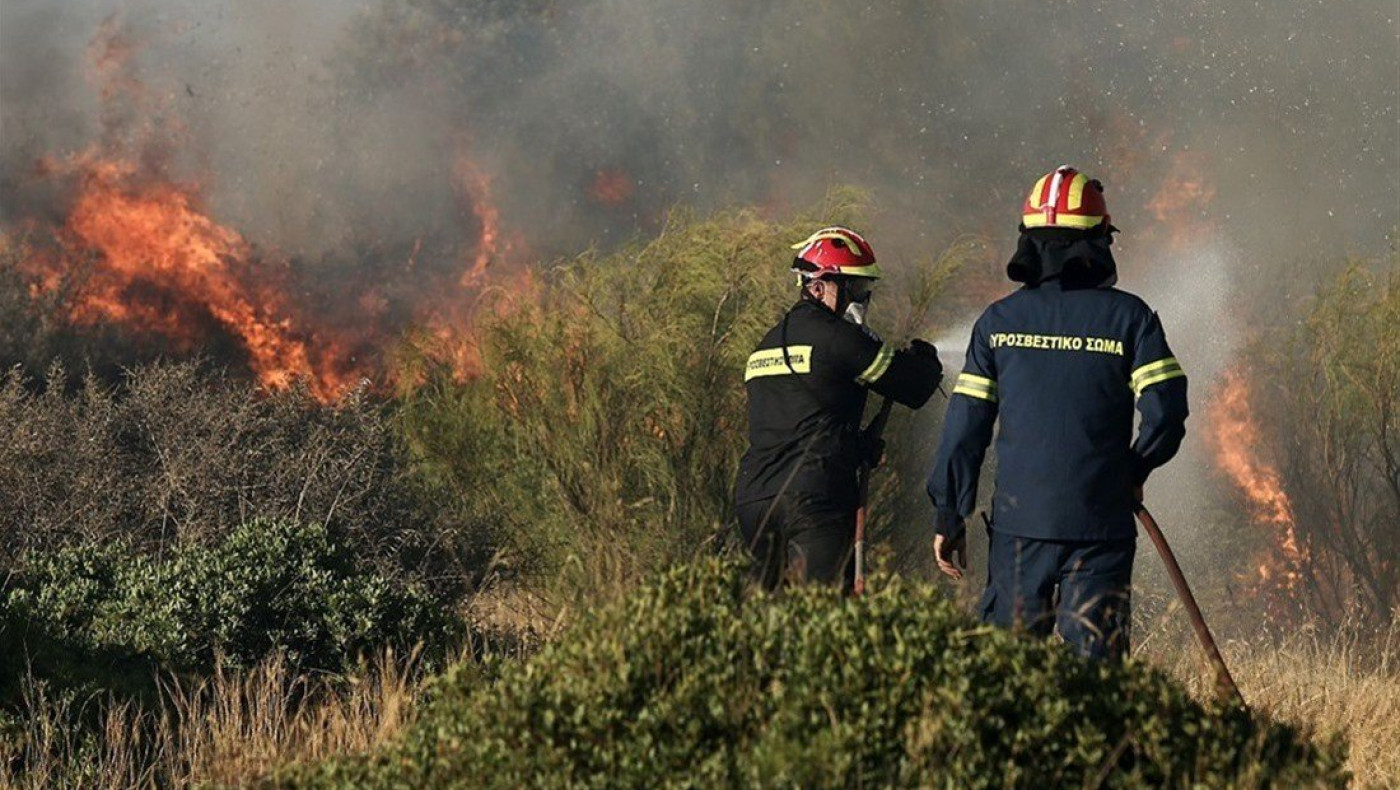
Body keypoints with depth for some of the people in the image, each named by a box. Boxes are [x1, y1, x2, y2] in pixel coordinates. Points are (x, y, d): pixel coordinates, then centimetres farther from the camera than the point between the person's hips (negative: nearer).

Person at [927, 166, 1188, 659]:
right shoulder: (1128, 317, -1)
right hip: (1101, 525, -1)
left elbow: (965, 426, 3)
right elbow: (1166, 412, -8)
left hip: (1019, 522, 1)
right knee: (1092, 661, 2)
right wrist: (1134, 474, 10)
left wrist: (949, 518, 9)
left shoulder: (998, 321, 4)